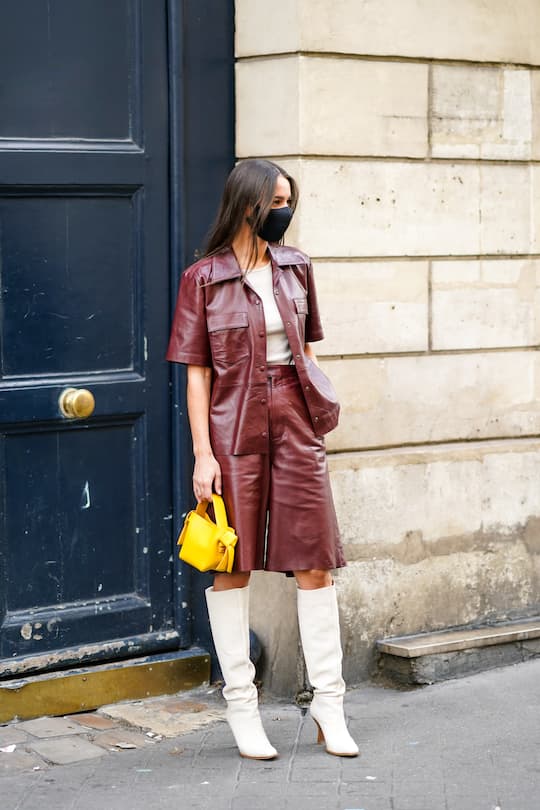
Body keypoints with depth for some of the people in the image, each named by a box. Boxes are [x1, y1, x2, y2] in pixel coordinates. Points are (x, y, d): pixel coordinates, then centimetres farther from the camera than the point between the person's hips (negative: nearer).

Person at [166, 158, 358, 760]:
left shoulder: (295, 268, 10)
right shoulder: (203, 279, -3)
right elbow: (197, 371, -4)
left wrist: (317, 422, 12)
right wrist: (202, 453, -9)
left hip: (294, 422, 4)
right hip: (235, 429, -4)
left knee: (315, 562, 2)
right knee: (233, 565, 4)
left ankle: (328, 704, 12)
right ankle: (241, 707, 14)